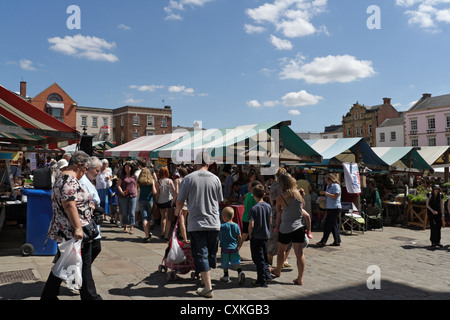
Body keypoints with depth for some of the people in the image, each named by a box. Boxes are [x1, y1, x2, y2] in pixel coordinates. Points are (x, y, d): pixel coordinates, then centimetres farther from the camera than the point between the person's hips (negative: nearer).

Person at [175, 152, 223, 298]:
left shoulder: (188, 178, -6)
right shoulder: (215, 178, 1)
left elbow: (179, 201, 0)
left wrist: (178, 211, 23)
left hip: (196, 224, -2)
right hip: (214, 223, 3)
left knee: (201, 255, 2)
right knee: (211, 253, 17)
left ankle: (208, 288, 1)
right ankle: (207, 279, 32)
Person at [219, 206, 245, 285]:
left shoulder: (222, 226, -13)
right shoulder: (236, 225, 0)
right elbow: (239, 237, 4)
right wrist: (237, 244, 17)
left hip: (225, 248, -3)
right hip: (234, 248, 3)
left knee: (225, 263, 13)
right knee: (235, 261, 8)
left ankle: (226, 276, 23)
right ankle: (240, 272, -14)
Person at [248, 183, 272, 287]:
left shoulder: (254, 208, -17)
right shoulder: (268, 206, 0)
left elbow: (251, 225, -19)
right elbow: (270, 221, 7)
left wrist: (250, 235, -5)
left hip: (256, 237, -5)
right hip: (266, 236, 5)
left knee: (258, 259, 3)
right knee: (264, 256, 22)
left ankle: (263, 281, 6)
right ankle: (267, 274, 21)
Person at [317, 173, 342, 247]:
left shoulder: (336, 186, -10)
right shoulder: (328, 186, 18)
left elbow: (335, 196, -18)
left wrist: (326, 193, -16)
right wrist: (323, 195, 8)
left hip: (335, 208, -9)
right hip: (330, 208, 9)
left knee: (327, 224, -10)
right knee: (334, 225, 10)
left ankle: (323, 241, -6)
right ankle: (337, 241, 14)